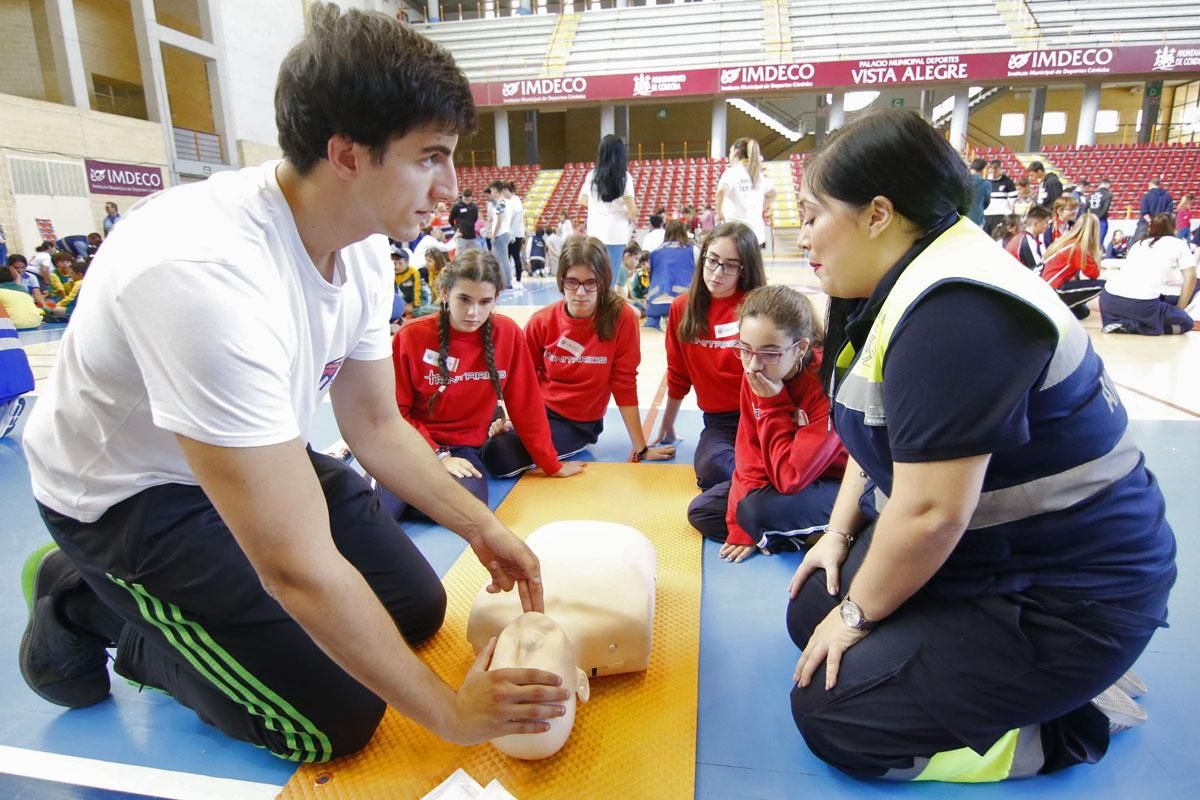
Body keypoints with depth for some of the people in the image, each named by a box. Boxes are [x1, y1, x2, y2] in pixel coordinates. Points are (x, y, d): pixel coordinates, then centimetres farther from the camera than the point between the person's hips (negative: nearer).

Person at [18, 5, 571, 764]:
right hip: (131, 495, -7)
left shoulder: (363, 246, -12)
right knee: (337, 719, -7)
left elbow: (375, 423, 1)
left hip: (256, 458, 7)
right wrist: (449, 710, -24)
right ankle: (96, 610, 10)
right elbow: (301, 569, -35)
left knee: (419, 608, 7)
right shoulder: (208, 276, -38)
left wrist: (480, 524, -8)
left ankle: (170, 605, 18)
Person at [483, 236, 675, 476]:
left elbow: (624, 384, -11)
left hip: (578, 423, -4)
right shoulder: (542, 321, -7)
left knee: (499, 457, -23)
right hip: (538, 409, 4)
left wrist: (640, 447, -9)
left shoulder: (621, 318, -17)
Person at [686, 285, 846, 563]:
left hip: (839, 486, -7)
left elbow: (790, 477, -34)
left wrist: (773, 405, -31)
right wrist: (741, 528, -14)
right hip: (776, 478, 7)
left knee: (762, 509, -34)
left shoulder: (827, 385, -32)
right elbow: (750, 452, -8)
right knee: (700, 511, 1)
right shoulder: (754, 375, -11)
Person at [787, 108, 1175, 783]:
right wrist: (839, 535, 7)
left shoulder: (954, 311, -29)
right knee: (811, 611, 10)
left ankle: (1070, 717, 5)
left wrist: (859, 613, -14)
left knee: (826, 711, -10)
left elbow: (930, 513, -30)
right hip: (985, 553, 10)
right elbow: (883, 438, 13)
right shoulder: (905, 287, 4)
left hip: (1064, 600, -9)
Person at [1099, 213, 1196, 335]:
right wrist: (1179, 309, 14)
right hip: (1142, 301, -5)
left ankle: (1119, 322, 5)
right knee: (1186, 322, 17)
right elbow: (1190, 277, 8)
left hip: (1109, 298, 5)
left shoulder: (1138, 244, 28)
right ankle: (1133, 325, -5)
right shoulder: (1179, 244, 15)